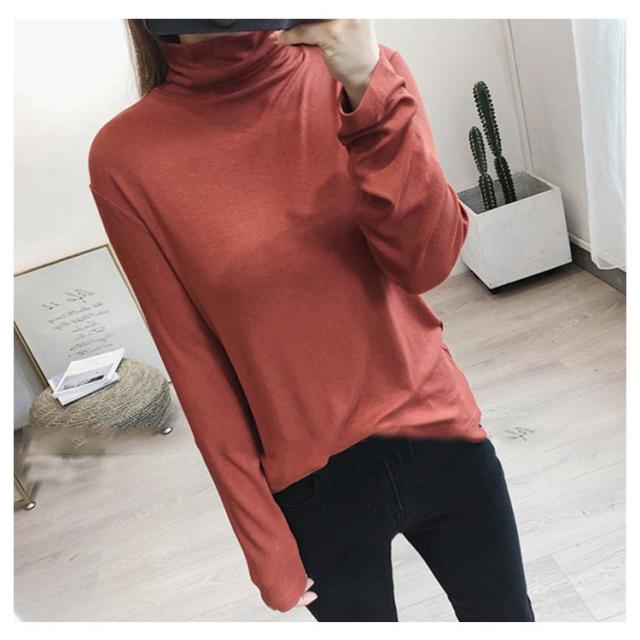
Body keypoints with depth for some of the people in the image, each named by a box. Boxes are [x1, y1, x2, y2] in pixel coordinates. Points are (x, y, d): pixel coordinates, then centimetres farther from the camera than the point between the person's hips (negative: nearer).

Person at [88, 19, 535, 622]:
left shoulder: (368, 74, -6)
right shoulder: (126, 156, -12)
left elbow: (428, 263, -16)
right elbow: (195, 364, -10)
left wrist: (368, 90, -28)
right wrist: (263, 542, -3)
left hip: (437, 434, 3)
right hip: (310, 485, -2)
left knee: (507, 616, 23)